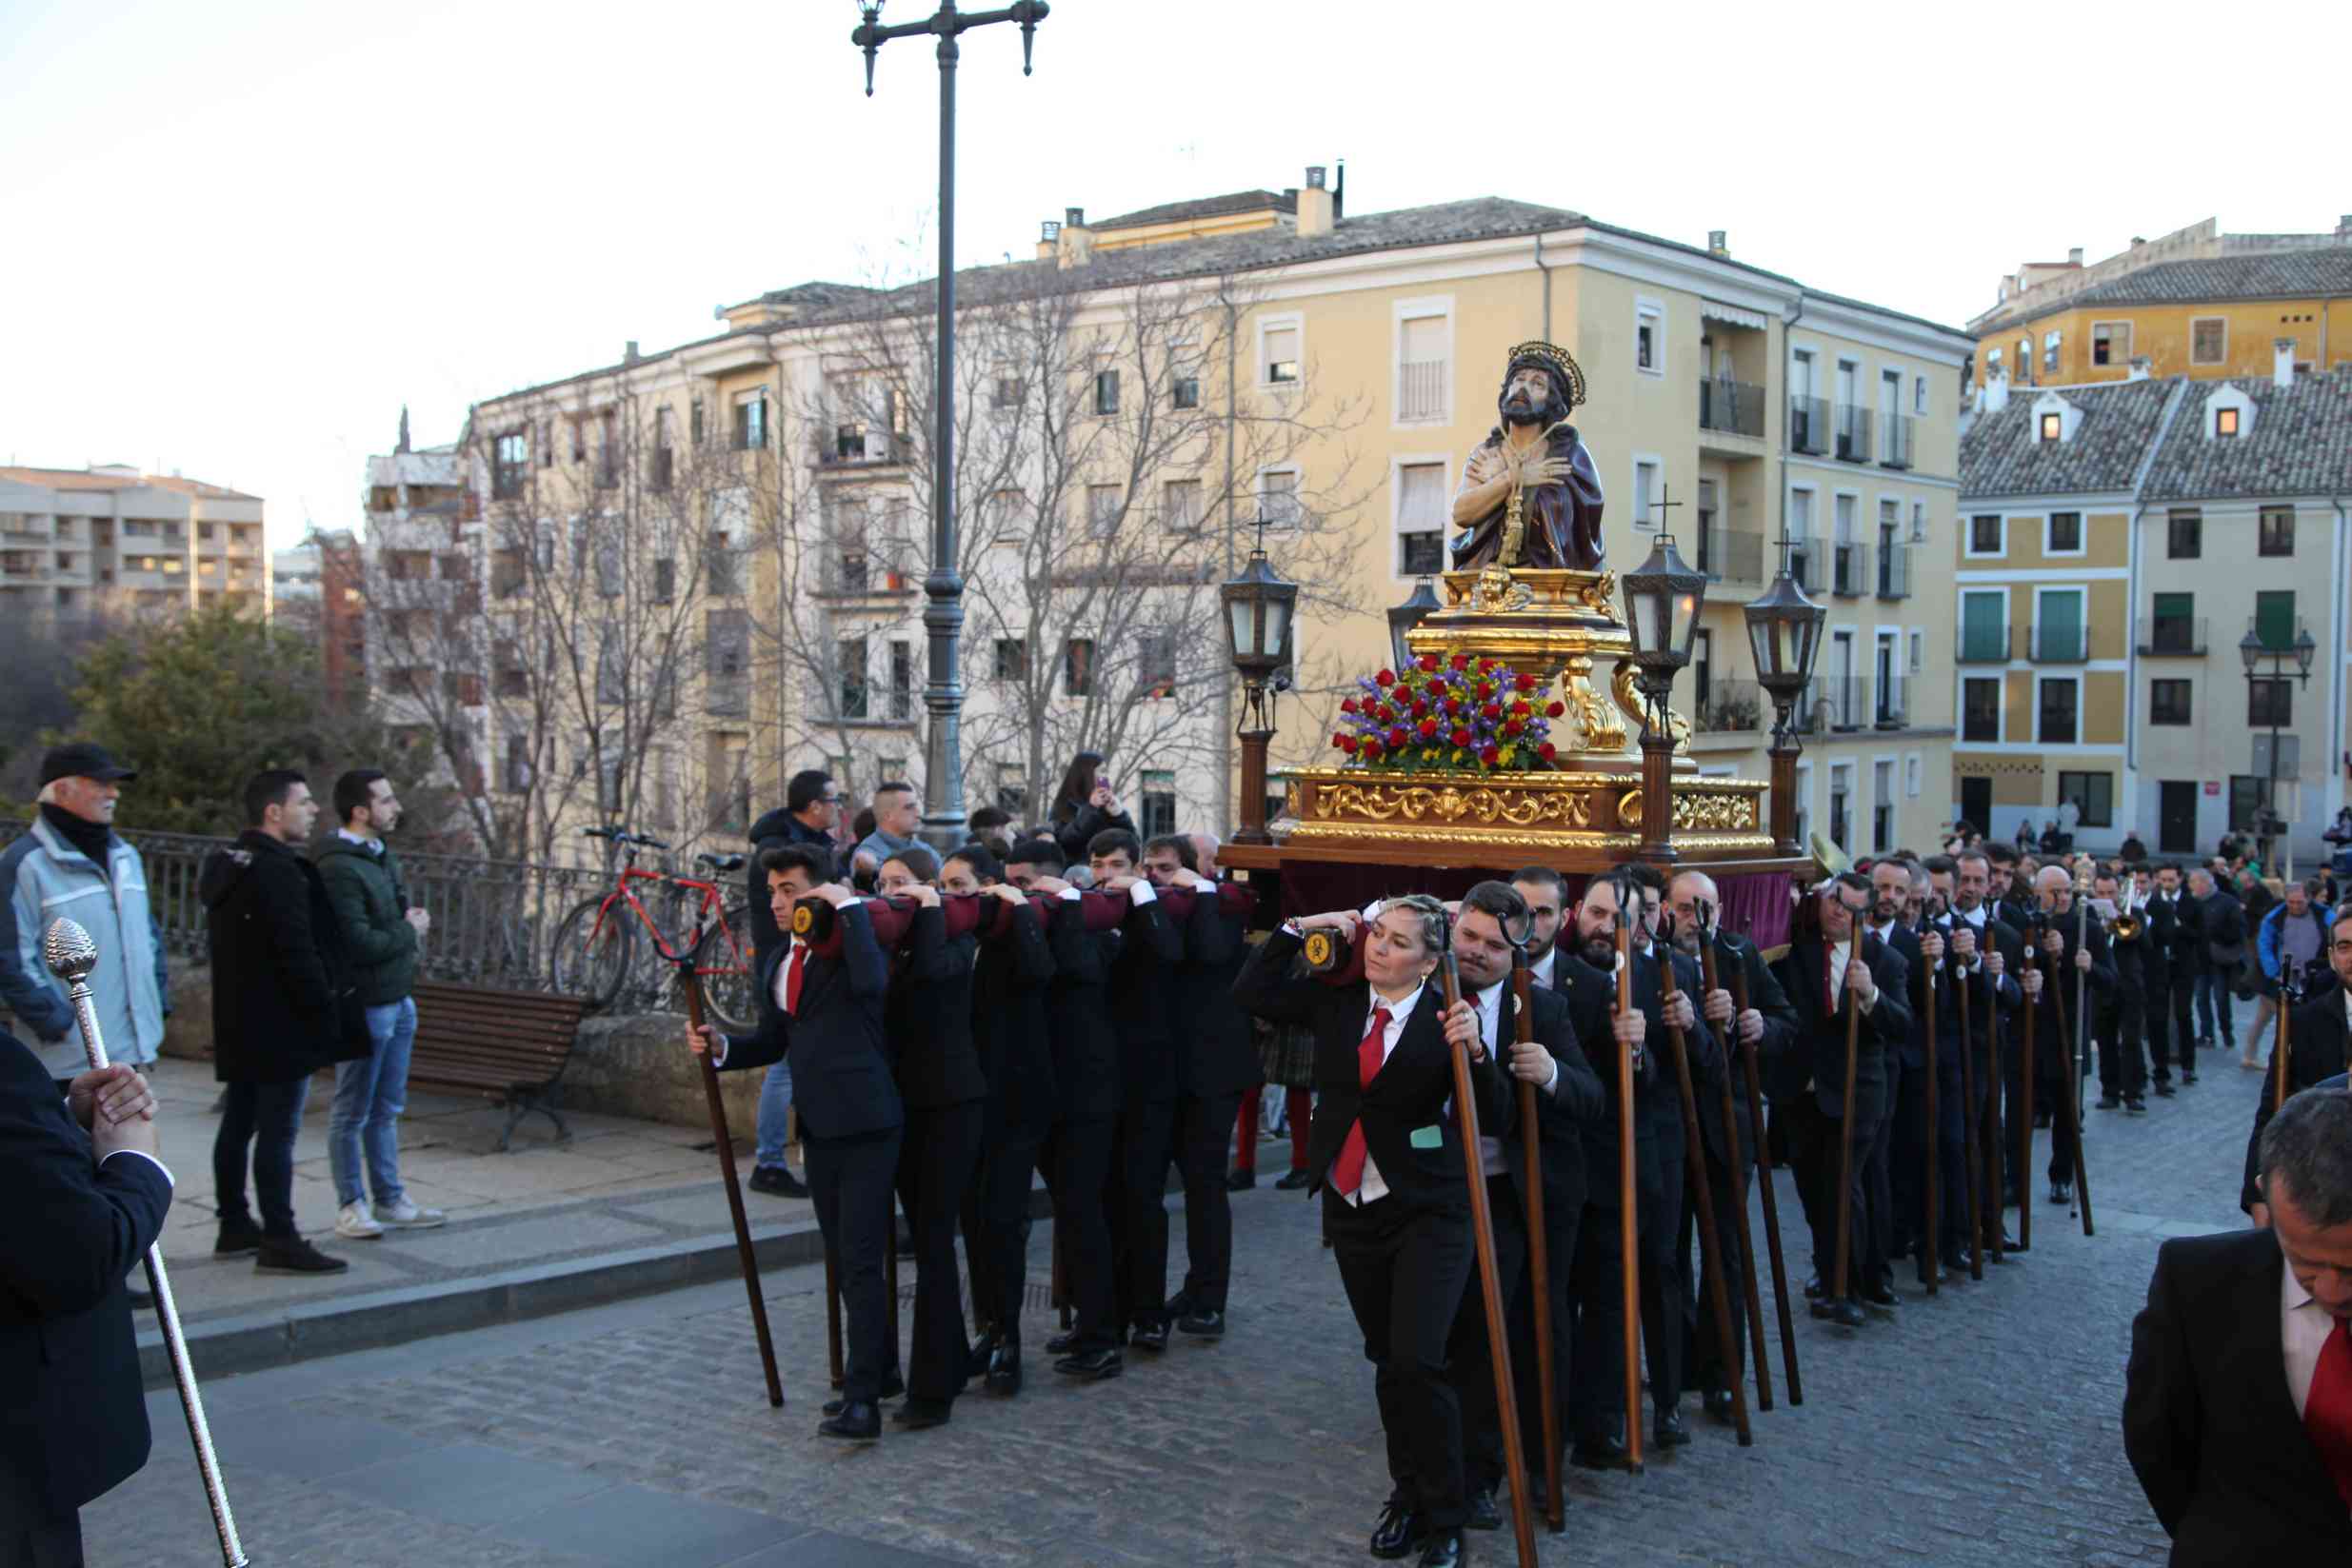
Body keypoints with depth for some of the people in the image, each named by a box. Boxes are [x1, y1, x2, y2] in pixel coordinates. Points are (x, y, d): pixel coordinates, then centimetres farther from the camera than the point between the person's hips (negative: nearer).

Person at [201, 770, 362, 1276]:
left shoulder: (225, 865, 14)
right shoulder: (278, 872, -19)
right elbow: (297, 953, -22)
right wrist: (326, 1013, -15)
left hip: (237, 1023, 10)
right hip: (279, 1026, -10)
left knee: (238, 1124, 16)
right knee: (278, 1132, -7)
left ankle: (235, 1226, 26)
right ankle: (280, 1242, -6)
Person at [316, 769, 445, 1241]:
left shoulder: (383, 857, 12)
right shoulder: (338, 869, -18)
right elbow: (359, 943, -23)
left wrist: (412, 921, -1)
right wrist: (409, 931, -8)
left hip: (399, 1001, 9)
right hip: (365, 1006, -9)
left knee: (386, 1109, 16)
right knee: (352, 1113, 3)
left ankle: (389, 1200, 24)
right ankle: (350, 1206, 11)